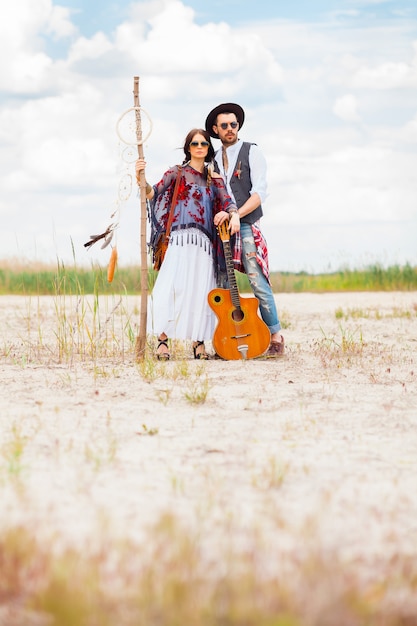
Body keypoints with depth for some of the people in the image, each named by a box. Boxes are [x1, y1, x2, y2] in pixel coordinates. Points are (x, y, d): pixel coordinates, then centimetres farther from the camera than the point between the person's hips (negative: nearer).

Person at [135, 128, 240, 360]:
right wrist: (141, 178, -24)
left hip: (205, 242, 3)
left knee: (200, 290, -1)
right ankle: (163, 340, -17)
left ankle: (199, 342, 4)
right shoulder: (177, 173, 8)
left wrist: (234, 215, -19)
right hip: (180, 238, -3)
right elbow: (153, 193, -5)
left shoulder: (215, 179, 17)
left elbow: (228, 202, 4)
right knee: (171, 287, -15)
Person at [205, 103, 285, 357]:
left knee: (258, 282, -11)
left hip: (246, 226, -5)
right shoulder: (214, 160, 17)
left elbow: (260, 192, -8)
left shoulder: (251, 152, 2)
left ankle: (276, 338, -6)